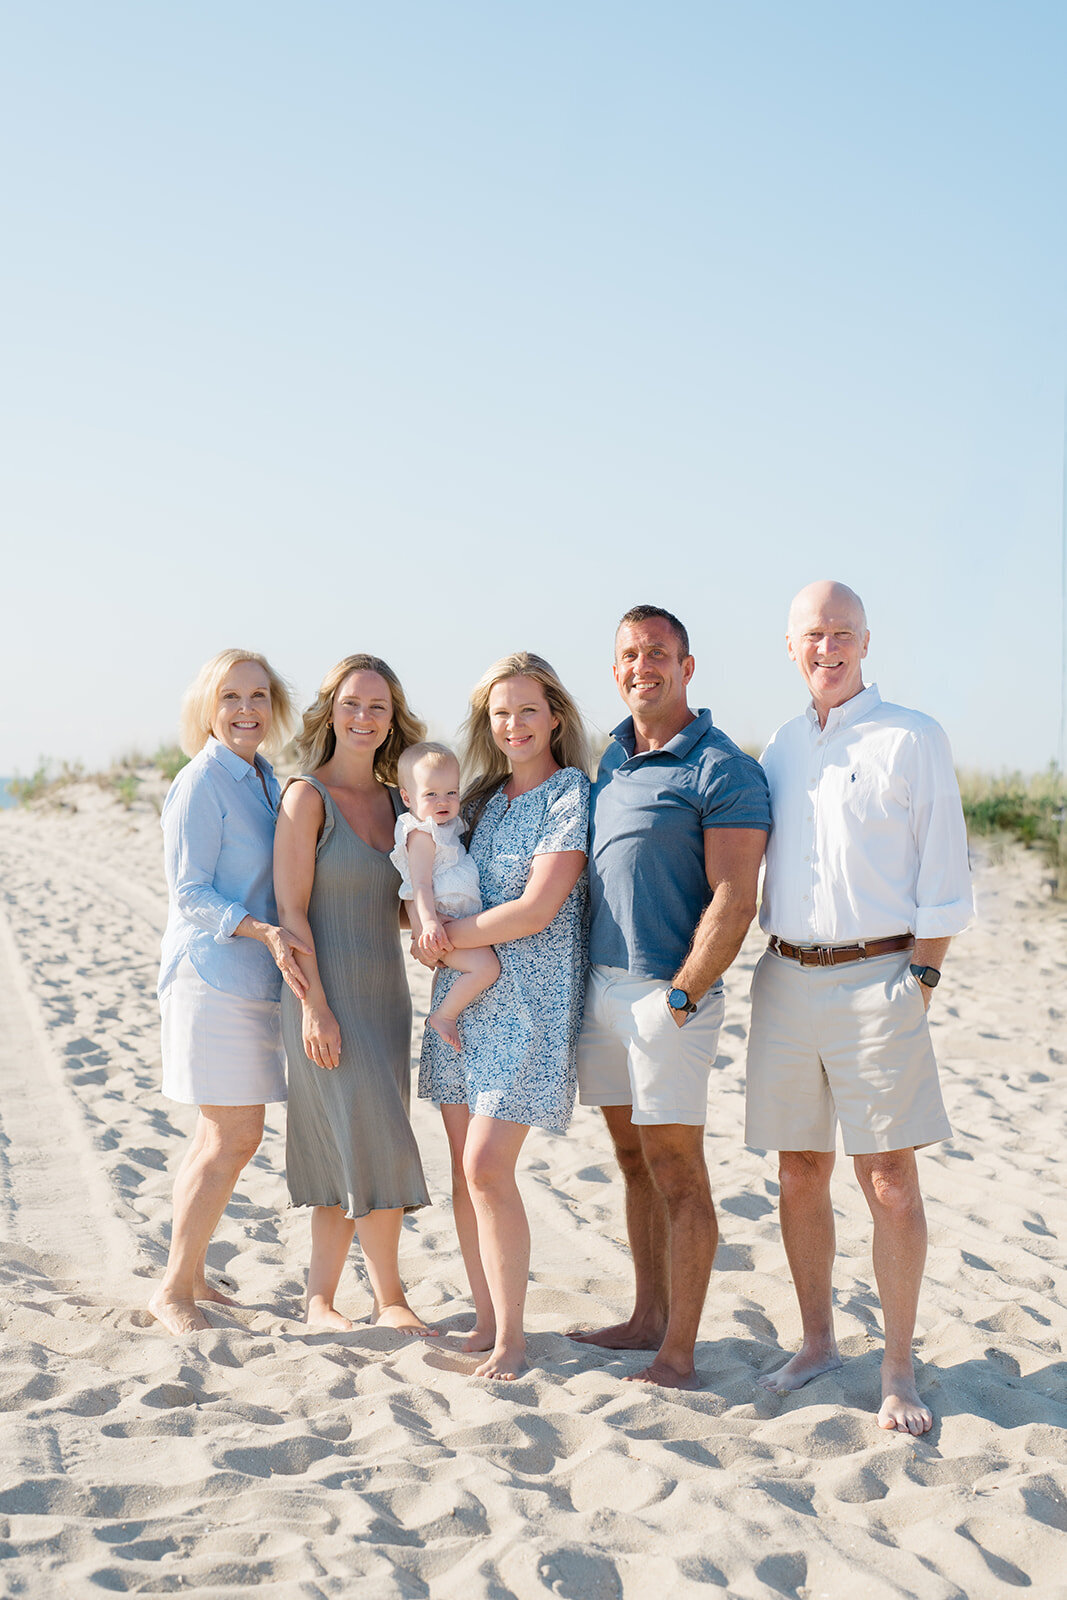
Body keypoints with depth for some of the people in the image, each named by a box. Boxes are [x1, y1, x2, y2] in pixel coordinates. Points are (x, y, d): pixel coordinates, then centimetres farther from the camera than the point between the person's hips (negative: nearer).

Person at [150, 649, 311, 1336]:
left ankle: (189, 1275, 24)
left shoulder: (267, 781, 13)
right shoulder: (201, 783, -12)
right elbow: (190, 894, -15)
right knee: (235, 1139, -8)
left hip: (256, 981, 8)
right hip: (212, 975, -8)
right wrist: (263, 932, -25)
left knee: (224, 1137, 13)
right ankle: (175, 1288, 4)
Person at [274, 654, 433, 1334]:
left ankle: (321, 1299, 18)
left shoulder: (395, 802, 11)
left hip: (385, 993, 7)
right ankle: (390, 1297, 6)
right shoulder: (307, 797, -8)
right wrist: (315, 1006, -17)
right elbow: (292, 910, -12)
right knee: (374, 1145, -7)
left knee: (345, 1156, 10)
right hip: (326, 993, -7)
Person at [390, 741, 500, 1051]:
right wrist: (429, 922, -32)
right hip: (441, 926, -10)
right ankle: (443, 1016, -11)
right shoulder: (422, 834, -13)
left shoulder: (446, 828, 17)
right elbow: (421, 884, -22)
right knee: (486, 966, -23)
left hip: (458, 922, 10)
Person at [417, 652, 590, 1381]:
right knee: (465, 1167, 6)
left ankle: (512, 1339, -1)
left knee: (488, 1166, -12)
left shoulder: (572, 795, -7)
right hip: (461, 994, 7)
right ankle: (485, 1322, 17)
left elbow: (536, 910, -15)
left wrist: (447, 935, -7)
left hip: (529, 1000, -7)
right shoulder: (484, 796, 15)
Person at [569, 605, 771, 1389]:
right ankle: (648, 1319, 26)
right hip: (602, 984, 8)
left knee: (677, 1171, -2)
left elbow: (734, 900, -15)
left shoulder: (720, 769, -10)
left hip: (668, 993, -8)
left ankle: (679, 1355, 4)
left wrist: (679, 998, -18)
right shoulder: (614, 758, 14)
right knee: (635, 1161, 15)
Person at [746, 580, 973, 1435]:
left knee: (891, 1182, -4)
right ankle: (817, 1342, 23)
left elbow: (944, 880, -3)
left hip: (875, 976, -5)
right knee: (800, 1173, 10)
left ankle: (899, 1369, 7)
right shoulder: (781, 747, 14)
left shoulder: (912, 738, -1)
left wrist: (919, 984, -9)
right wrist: (772, 963, 11)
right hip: (786, 979, 5)